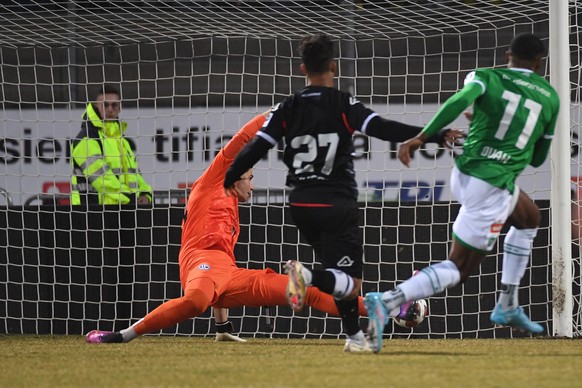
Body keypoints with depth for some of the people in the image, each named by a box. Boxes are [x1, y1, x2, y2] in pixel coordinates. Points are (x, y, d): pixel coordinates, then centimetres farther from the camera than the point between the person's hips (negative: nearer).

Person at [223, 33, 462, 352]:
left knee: (341, 276, 22)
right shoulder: (343, 105, -7)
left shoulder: (287, 109, 4)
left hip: (301, 205, 5)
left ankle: (355, 336, 20)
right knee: (350, 283, -8)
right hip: (337, 203, -5)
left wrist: (226, 183, 13)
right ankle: (308, 277, -35)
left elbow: (255, 148, 0)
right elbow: (384, 129, -17)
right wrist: (437, 135, -17)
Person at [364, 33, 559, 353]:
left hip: (463, 174, 5)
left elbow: (460, 100, -17)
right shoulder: (550, 98, 7)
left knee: (529, 218, 32)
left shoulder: (486, 77, 6)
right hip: (492, 187, -5)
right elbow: (538, 158, 15)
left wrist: (421, 137, -23)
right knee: (459, 267, -1)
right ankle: (387, 303, -24)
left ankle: (508, 306, 33)